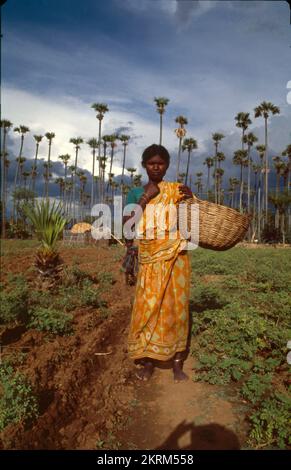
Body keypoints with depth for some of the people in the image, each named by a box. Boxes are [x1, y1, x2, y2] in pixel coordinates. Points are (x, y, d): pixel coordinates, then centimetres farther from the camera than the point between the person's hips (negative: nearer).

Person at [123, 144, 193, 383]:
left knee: (176, 305, 4)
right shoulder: (136, 193, 7)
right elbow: (127, 226, -5)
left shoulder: (178, 190, 6)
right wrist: (145, 198, -10)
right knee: (148, 306, 0)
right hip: (149, 258, 0)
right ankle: (149, 360, 14)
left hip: (176, 256, 0)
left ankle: (177, 361, 15)